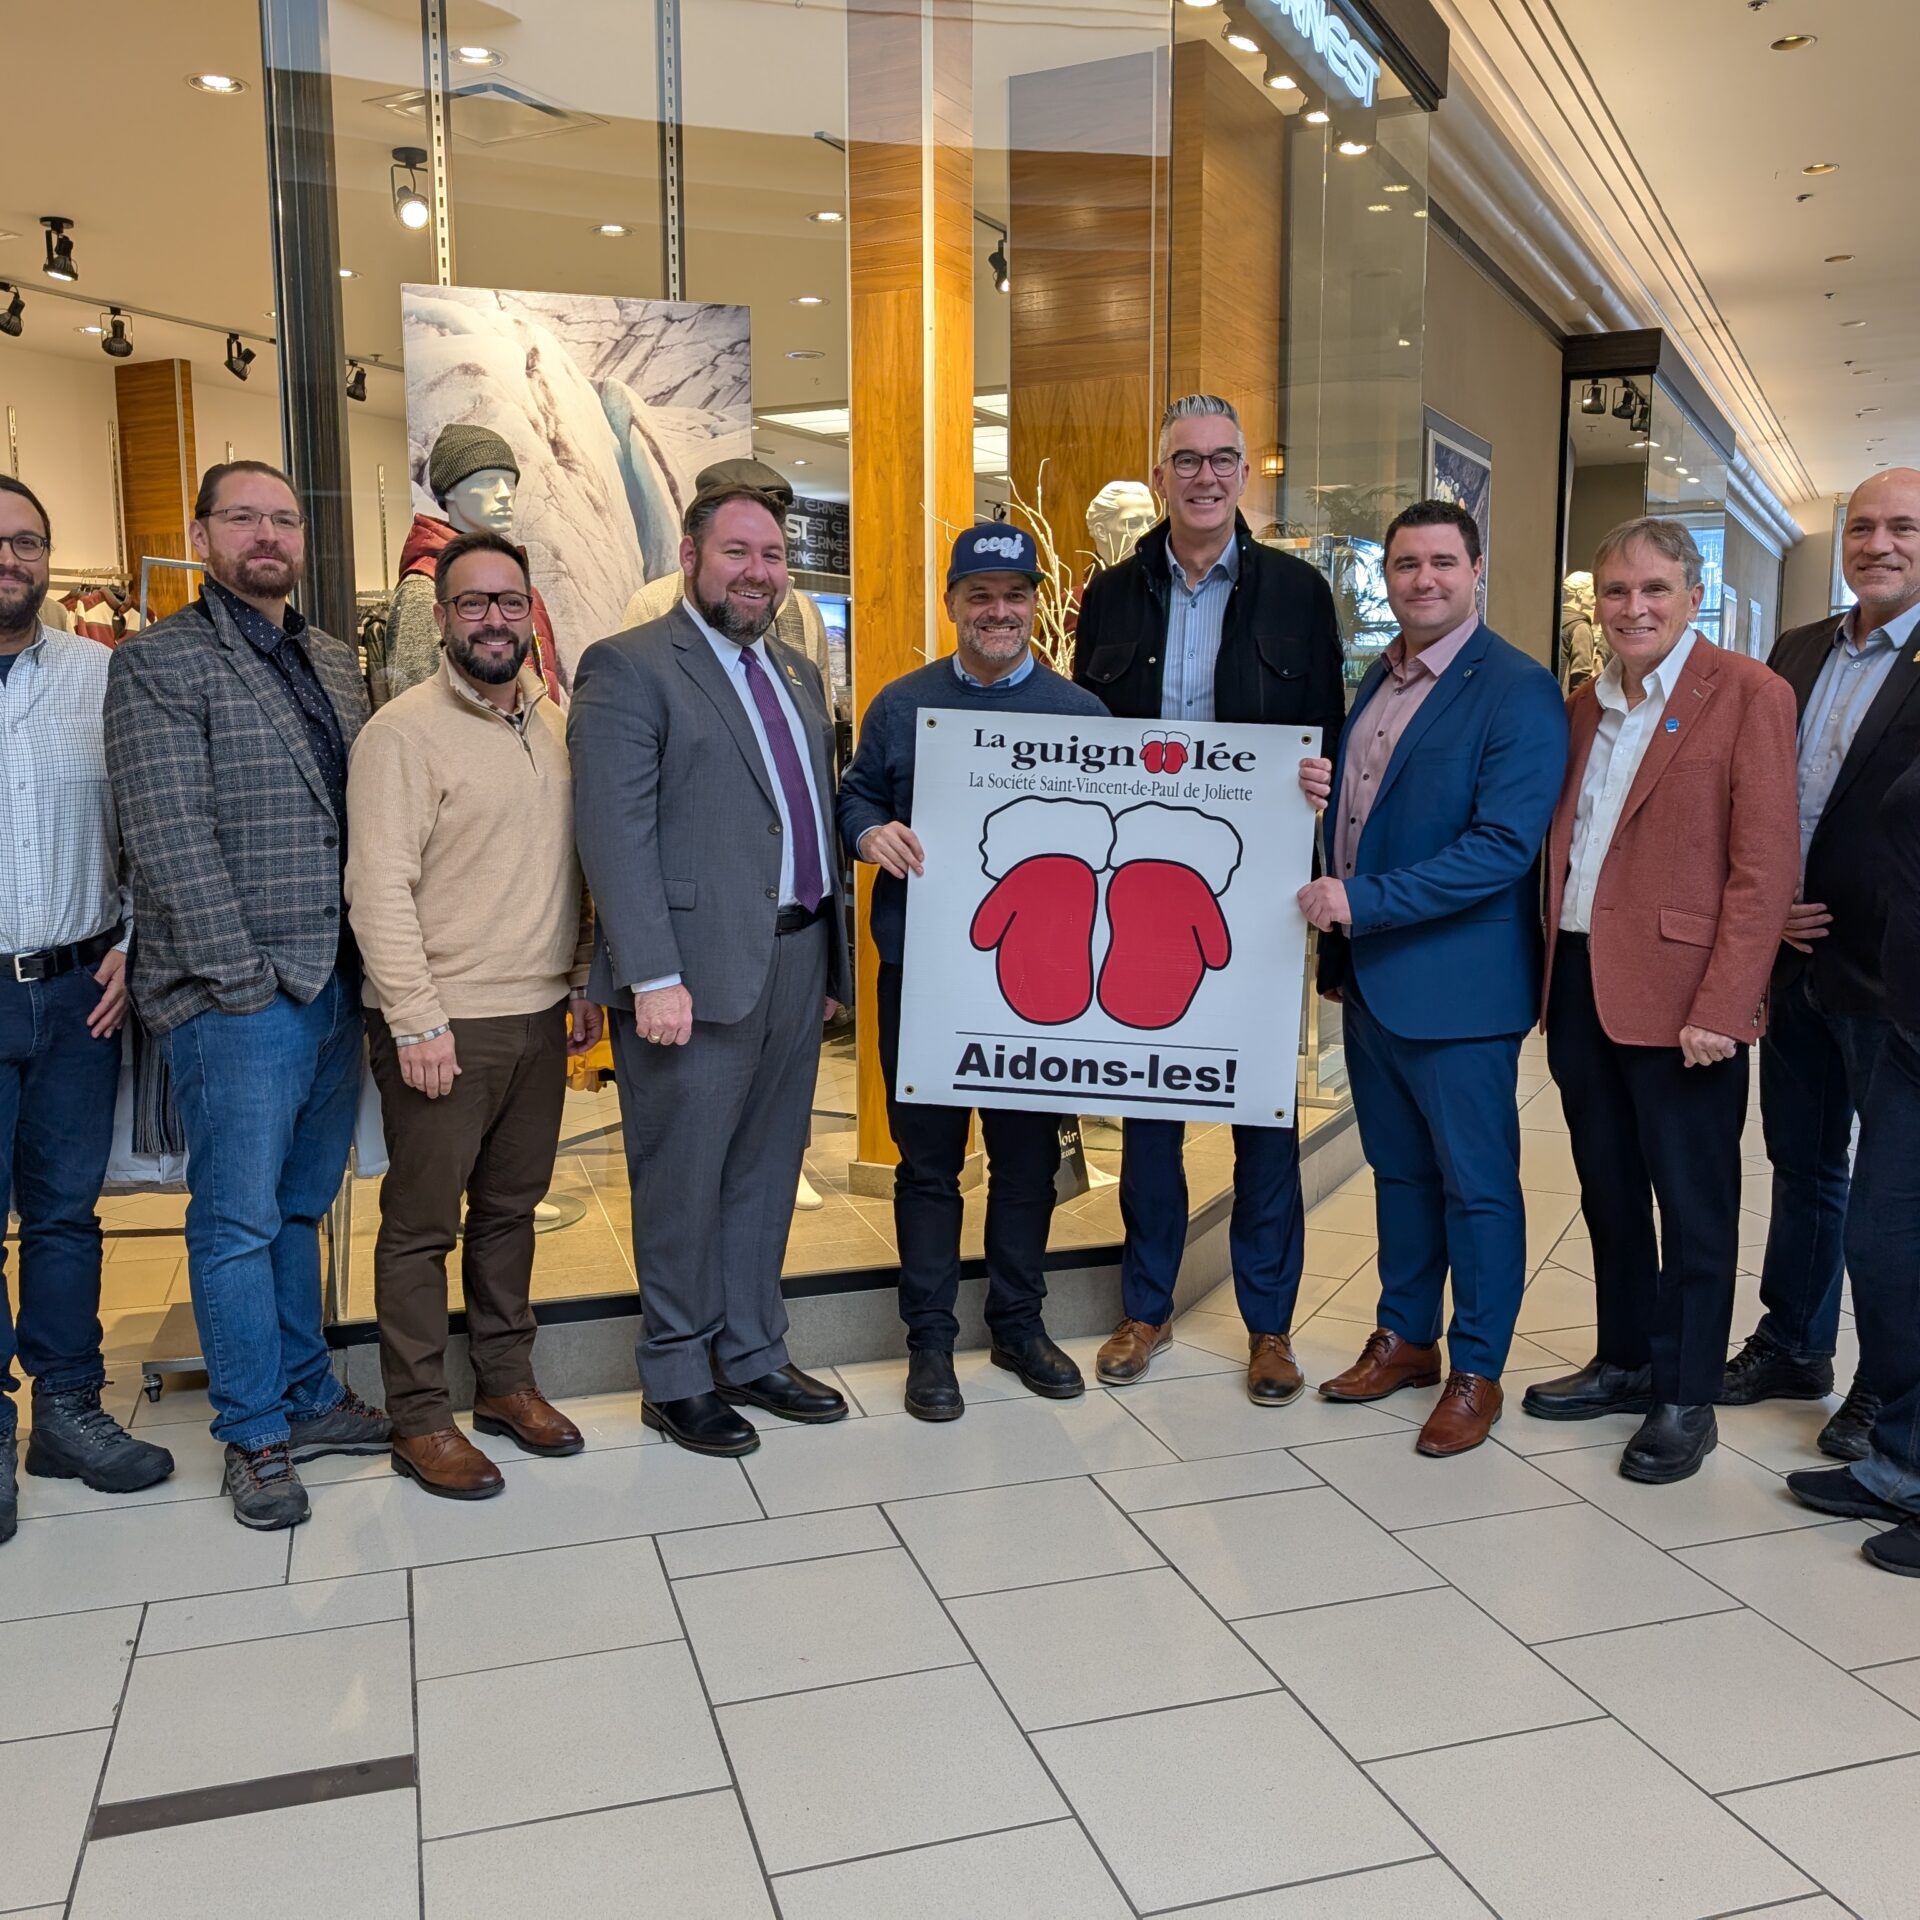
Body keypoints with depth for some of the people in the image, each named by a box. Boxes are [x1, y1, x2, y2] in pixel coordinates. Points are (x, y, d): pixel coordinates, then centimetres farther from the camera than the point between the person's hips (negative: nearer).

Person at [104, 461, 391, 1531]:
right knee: (240, 1222, 2)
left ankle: (308, 1398, 29)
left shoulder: (338, 665, 15)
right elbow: (170, 836, -13)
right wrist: (243, 977, -16)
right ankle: (256, 1436, 15)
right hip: (237, 996, -6)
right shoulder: (160, 663, -5)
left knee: (300, 1210, 17)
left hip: (337, 986, 6)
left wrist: (374, 962, 6)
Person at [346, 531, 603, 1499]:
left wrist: (585, 981, 13)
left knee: (511, 1209, 16)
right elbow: (379, 887, -14)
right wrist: (417, 1022, -17)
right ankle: (419, 1420, 15)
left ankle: (506, 1381, 29)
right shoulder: (404, 730, -9)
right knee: (422, 1225, 4)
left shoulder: (557, 726, 10)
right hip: (442, 1025, -6)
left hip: (540, 1017, 6)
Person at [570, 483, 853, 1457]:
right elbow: (614, 834, -14)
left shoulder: (797, 674, 17)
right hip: (696, 969, -7)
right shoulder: (628, 668, -6)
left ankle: (752, 1354, 30)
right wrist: (653, 977, -20)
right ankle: (677, 1377, 21)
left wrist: (831, 956, 15)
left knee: (765, 1174, 16)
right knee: (683, 1182, 5)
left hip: (797, 962, 7)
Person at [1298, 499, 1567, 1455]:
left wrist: (1362, 902, -23)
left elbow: (1503, 846, -22)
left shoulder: (1518, 690, -14)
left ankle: (1475, 1372, 19)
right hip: (1369, 971, 8)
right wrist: (1322, 791, 0)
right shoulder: (1380, 678, 12)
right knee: (1398, 1170, 19)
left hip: (1456, 980, -8)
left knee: (1475, 1184, 5)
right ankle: (1404, 1338, 34)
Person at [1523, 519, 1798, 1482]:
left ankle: (1685, 1401, 19)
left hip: (1677, 995, -6)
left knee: (1691, 1204, 5)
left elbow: (1765, 865, -12)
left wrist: (1720, 1005, -18)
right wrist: (1552, 973, 6)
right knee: (1607, 1190, 16)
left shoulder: (1747, 694, -7)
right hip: (1579, 986, 6)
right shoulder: (1584, 707, 13)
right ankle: (1624, 1362, 32)